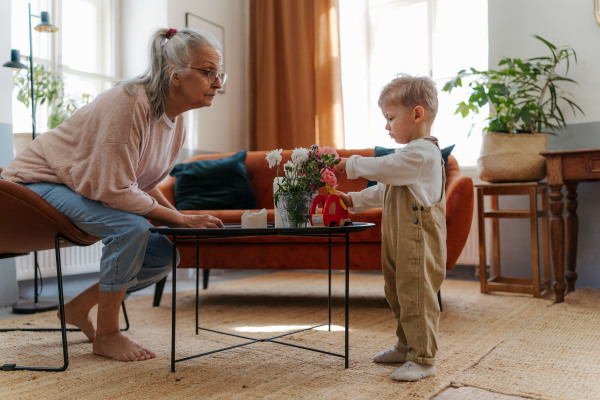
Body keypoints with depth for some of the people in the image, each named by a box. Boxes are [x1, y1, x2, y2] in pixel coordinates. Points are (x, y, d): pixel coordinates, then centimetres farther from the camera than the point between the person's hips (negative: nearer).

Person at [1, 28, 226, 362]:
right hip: (38, 182, -8)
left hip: (83, 191, 9)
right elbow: (115, 189, -31)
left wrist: (178, 216, -7)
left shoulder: (175, 119, -1)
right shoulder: (129, 102, -28)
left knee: (163, 255, -3)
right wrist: (181, 220, -25)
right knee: (131, 227, -32)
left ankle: (79, 307, 17)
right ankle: (106, 335, -12)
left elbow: (144, 181, 10)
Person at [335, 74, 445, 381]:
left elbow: (381, 169, -19)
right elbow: (384, 191, 25)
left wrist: (350, 164, -4)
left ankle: (423, 358, 7)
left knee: (415, 297, -5)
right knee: (398, 296, 18)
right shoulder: (411, 154, 19)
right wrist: (354, 200, 20)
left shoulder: (422, 153, -16)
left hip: (418, 241, -11)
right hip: (398, 241, 11)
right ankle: (406, 347, 33)